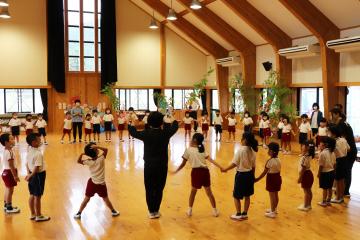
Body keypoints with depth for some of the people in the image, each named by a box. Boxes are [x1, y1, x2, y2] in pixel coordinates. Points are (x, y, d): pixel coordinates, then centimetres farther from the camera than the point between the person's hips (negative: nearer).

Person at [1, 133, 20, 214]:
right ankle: (9, 208, 7)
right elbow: (11, 165, -24)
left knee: (7, 189, 19)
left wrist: (14, 175, 20)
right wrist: (15, 176, -20)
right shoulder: (9, 152, -23)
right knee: (10, 190, -1)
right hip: (9, 172, -10)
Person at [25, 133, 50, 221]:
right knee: (37, 197, 2)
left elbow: (27, 164, 12)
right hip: (38, 175, -9)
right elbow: (37, 168, -25)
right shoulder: (38, 153, -23)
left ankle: (33, 214, 29)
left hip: (32, 175, 9)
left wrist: (29, 174, 11)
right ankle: (39, 216, 14)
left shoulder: (30, 151, 5)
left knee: (32, 195, 16)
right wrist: (30, 176, -15)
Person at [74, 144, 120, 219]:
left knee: (86, 198, 15)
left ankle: (79, 213, 22)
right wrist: (97, 147, -26)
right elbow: (106, 150, -14)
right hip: (101, 184, -2)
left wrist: (81, 154, -10)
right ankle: (113, 211, 31)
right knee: (105, 199, 16)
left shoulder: (88, 161, -12)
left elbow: (79, 161, 4)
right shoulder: (101, 159, -21)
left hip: (92, 182, 2)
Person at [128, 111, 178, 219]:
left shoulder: (146, 133, -10)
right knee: (159, 189, 11)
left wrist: (130, 123, 26)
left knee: (149, 189, 11)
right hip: (162, 166, 0)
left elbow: (133, 133, 7)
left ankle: (151, 212, 17)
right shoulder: (165, 133, -8)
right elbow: (174, 127, 13)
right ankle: (156, 211, 19)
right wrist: (174, 120, 34)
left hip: (149, 166, 0)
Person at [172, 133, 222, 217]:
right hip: (205, 171, 3)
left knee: (193, 191, 16)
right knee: (209, 192, 13)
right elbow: (211, 160, 4)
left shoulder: (188, 150, 0)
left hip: (196, 171, -3)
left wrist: (176, 171, 12)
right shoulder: (202, 150, 14)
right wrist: (220, 167, 2)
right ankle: (215, 210, 19)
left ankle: (190, 210, 21)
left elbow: (183, 164, 1)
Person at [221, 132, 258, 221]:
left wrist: (225, 169, -6)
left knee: (236, 196, 9)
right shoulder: (252, 151, 0)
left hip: (241, 174, -7)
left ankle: (238, 215, 18)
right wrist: (253, 176, 18)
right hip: (249, 174, 7)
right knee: (247, 196, 16)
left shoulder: (241, 150, -20)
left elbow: (234, 164, -19)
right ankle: (244, 214, 27)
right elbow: (253, 166, 6)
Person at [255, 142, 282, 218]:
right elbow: (279, 170, 8)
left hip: (271, 179, -8)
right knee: (276, 195, 19)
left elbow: (264, 172, -17)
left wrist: (257, 179, -9)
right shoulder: (278, 160, 1)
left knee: (272, 196, 2)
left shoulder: (270, 161, -22)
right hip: (278, 178, 8)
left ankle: (272, 213, 12)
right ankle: (274, 209, 35)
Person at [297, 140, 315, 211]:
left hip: (305, 175, -9)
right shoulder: (309, 155, 2)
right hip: (309, 174, 9)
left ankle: (305, 206, 12)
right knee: (309, 191, 18)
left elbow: (303, 168, -23)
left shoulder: (304, 157, -25)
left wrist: (300, 177, -17)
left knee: (306, 191, 1)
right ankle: (309, 205, 30)